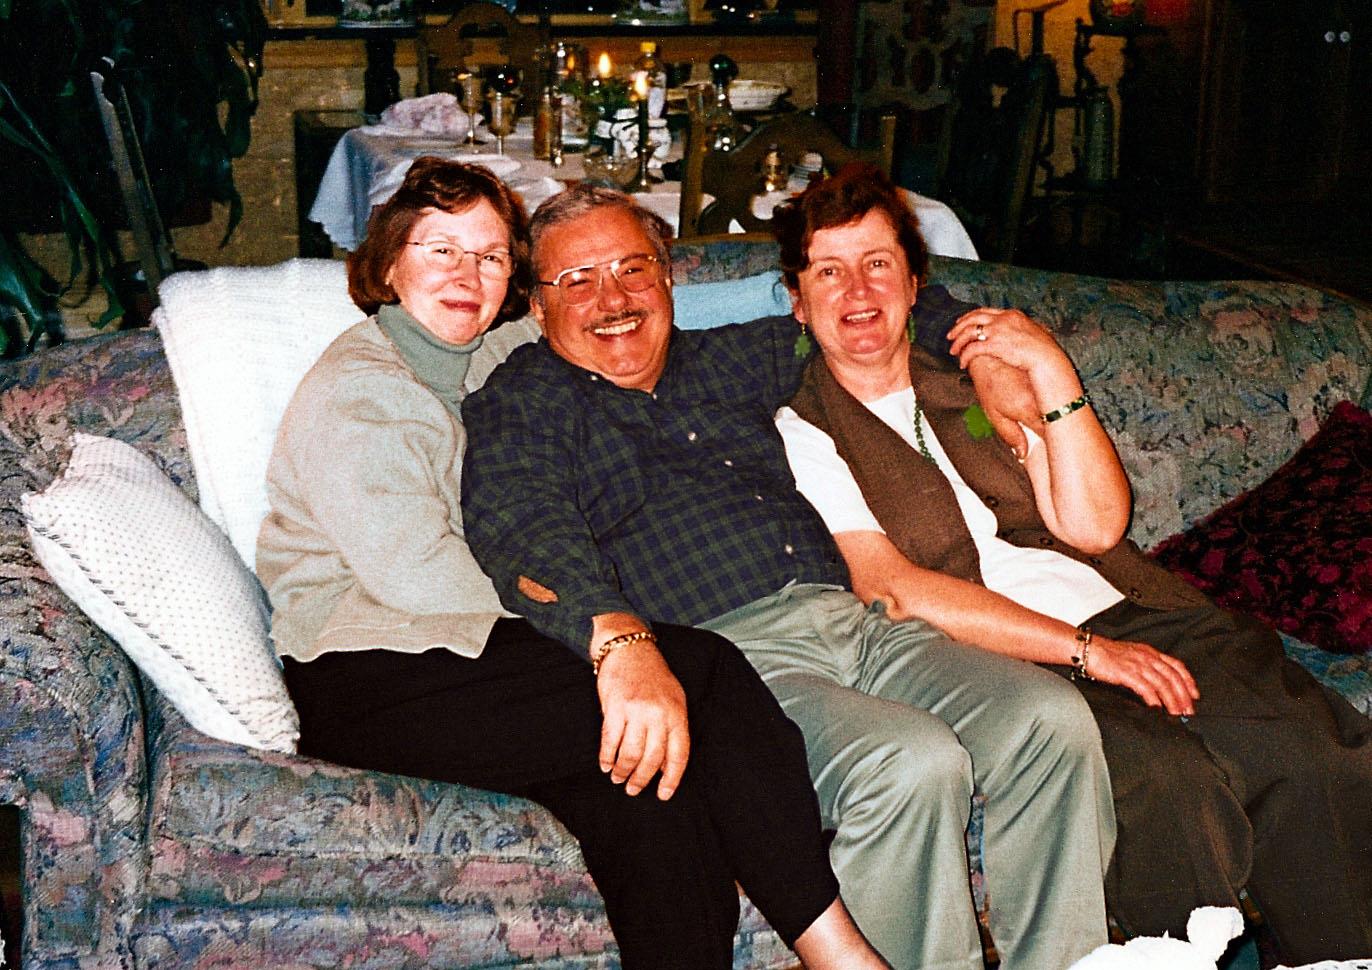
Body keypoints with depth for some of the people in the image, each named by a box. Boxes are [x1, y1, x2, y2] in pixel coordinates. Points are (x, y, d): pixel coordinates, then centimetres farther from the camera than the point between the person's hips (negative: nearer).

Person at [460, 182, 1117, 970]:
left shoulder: (727, 361, 27)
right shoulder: (518, 407, 8)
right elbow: (523, 533, -14)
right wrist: (622, 641, -32)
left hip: (851, 617, 6)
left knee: (1053, 718, -17)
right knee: (910, 764, -31)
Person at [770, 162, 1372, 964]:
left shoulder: (981, 373, 20)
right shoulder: (801, 436, 7)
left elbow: (1093, 526, 9)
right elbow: (892, 589, -8)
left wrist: (1051, 372, -3)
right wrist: (1086, 650, -14)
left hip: (1134, 613, 5)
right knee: (1169, 782, -32)